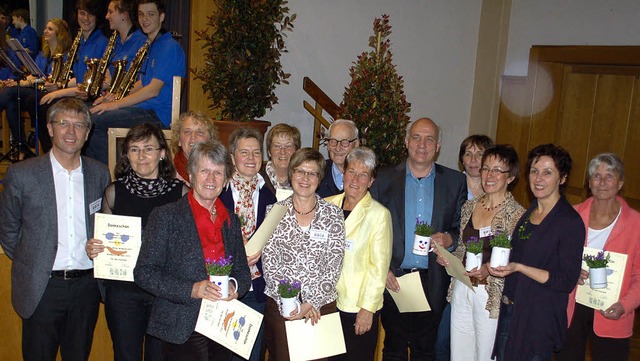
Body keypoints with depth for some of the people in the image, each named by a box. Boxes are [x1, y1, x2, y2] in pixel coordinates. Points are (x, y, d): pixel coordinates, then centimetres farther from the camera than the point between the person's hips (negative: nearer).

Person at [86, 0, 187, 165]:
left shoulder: (170, 47, -11)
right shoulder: (150, 46, 21)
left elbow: (153, 89, -18)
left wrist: (116, 104, -16)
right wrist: (114, 98, 7)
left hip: (158, 115, -10)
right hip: (146, 109, 10)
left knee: (91, 121, -21)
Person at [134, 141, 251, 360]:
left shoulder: (232, 221, 10)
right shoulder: (166, 216, -4)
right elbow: (144, 273, -9)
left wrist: (235, 288, -7)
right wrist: (192, 289, -19)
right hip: (182, 332, -4)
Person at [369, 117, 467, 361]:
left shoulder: (455, 182, 4)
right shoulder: (385, 178, 1)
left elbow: (463, 228, 9)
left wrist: (449, 239, -13)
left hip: (433, 283, 1)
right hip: (392, 279, 0)